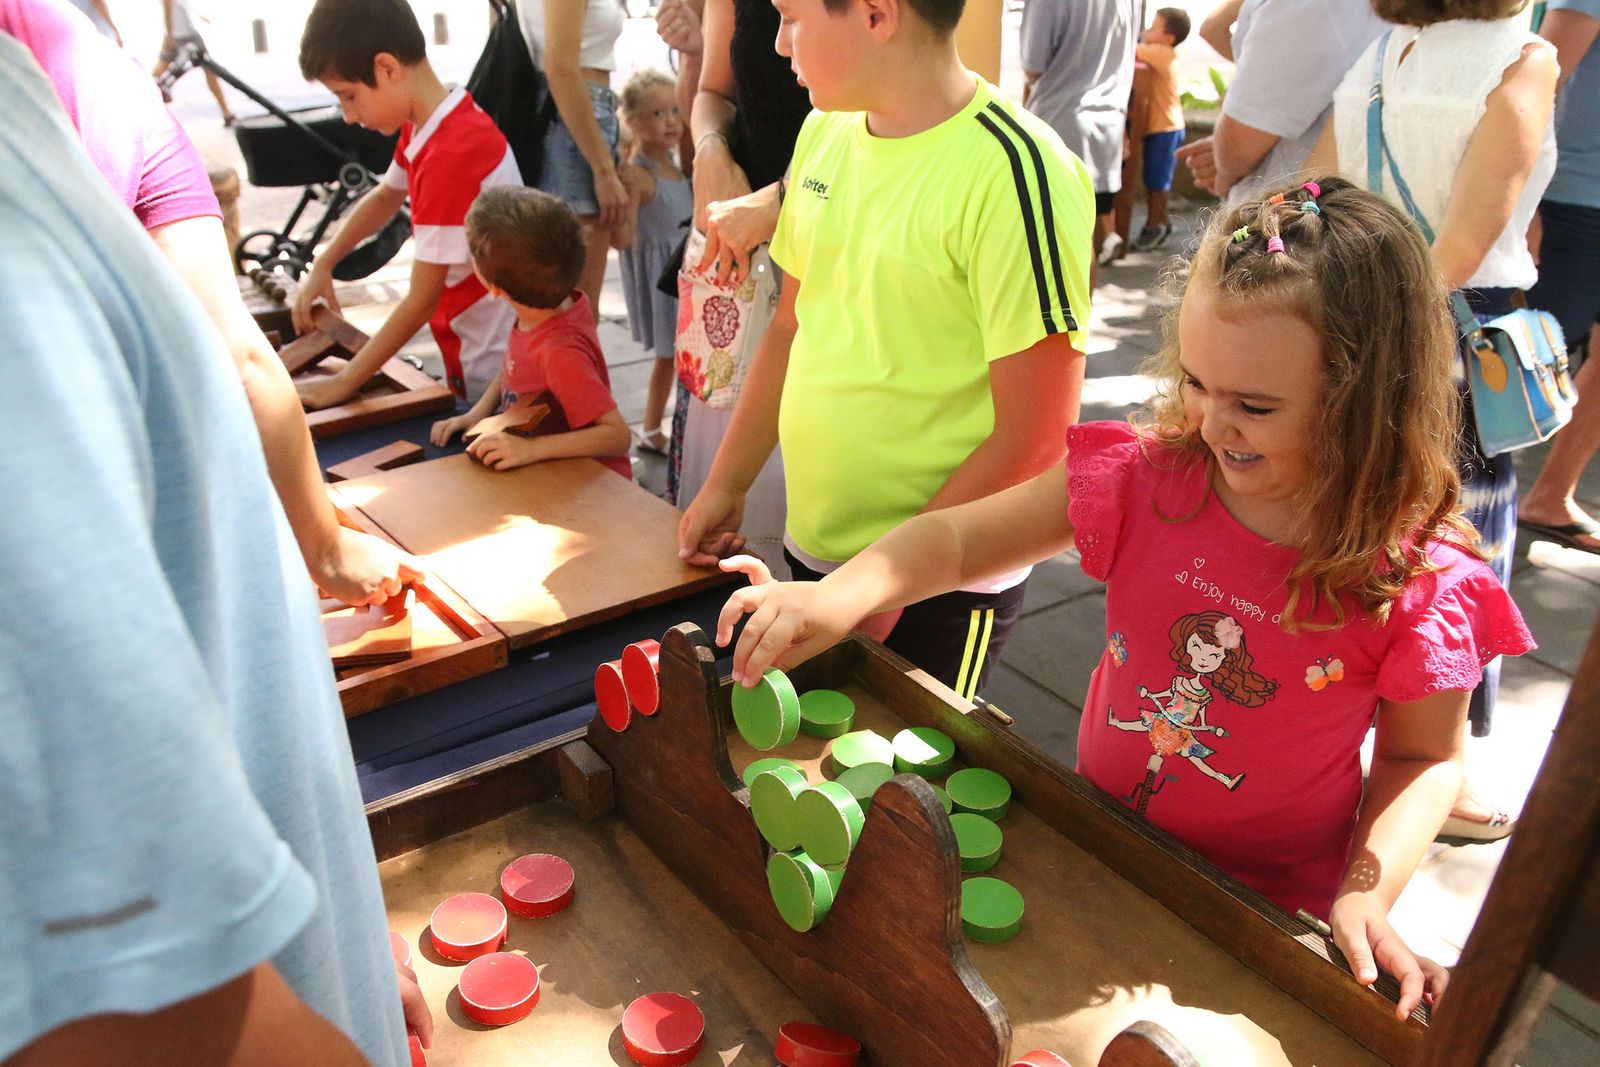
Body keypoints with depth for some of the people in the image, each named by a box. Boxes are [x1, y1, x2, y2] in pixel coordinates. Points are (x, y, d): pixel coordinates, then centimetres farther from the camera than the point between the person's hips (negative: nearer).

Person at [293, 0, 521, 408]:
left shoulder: (451, 154, -27)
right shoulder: (422, 126, 1)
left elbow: (422, 299, -23)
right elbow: (386, 195, 23)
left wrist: (344, 383, -15)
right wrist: (322, 265, 14)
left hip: (495, 371, -9)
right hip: (468, 357, 9)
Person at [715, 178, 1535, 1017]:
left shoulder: (1422, 584, -19)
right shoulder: (1147, 474, -15)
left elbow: (1423, 756, -4)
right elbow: (960, 537, -10)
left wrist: (1366, 895, -19)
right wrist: (839, 595, -27)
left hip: (1271, 909, -2)